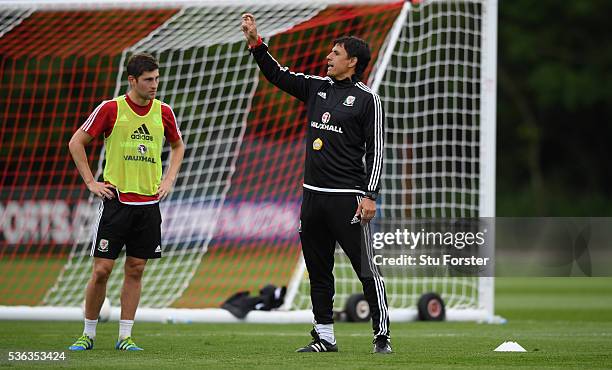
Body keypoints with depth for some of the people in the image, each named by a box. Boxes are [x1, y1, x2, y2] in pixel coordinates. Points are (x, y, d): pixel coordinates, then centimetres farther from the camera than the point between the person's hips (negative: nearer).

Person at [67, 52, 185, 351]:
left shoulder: (163, 112, 5)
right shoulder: (111, 109, -6)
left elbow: (177, 146, 23)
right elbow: (76, 142, 2)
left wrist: (168, 179, 10)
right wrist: (91, 182, -2)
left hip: (149, 203, 3)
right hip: (116, 200, -3)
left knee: (135, 270, 4)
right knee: (102, 269, -3)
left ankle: (125, 337, 9)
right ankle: (88, 334, 9)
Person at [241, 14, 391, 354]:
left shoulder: (367, 99, -4)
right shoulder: (316, 87, 13)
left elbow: (375, 150, -6)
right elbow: (277, 75, 18)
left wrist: (370, 195, -13)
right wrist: (255, 43, 6)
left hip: (347, 198, -7)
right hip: (313, 194, 7)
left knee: (366, 269, -7)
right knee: (318, 271, 10)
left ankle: (382, 336, -4)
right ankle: (324, 337, 17)